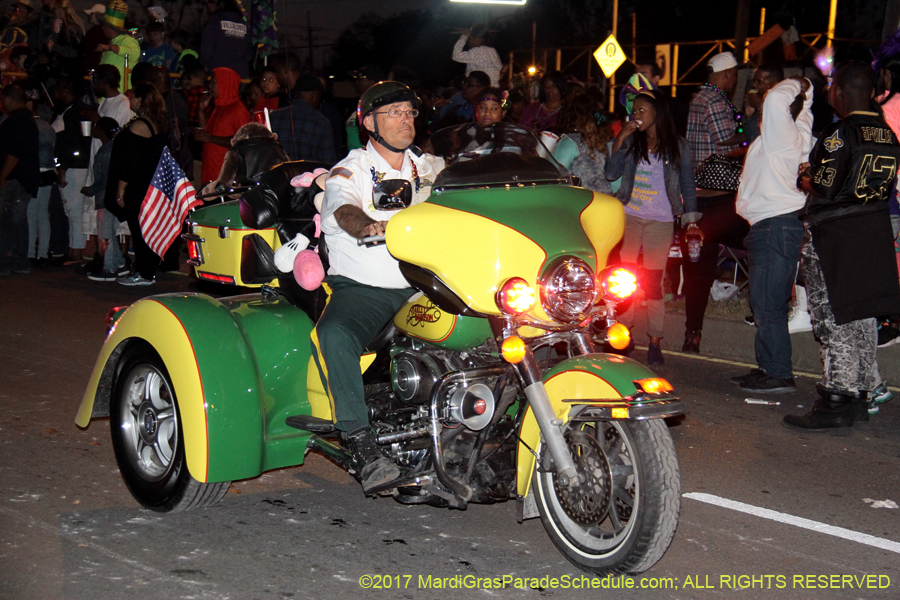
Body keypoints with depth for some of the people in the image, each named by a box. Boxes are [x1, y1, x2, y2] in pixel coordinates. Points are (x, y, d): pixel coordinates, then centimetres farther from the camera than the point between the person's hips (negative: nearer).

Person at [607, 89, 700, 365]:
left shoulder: (677, 146, 4)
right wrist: (620, 139, -6)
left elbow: (687, 184, 6)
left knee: (653, 281, -3)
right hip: (629, 216, 2)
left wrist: (691, 221, -2)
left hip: (660, 221, -2)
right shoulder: (631, 141, 9)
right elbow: (611, 173, -1)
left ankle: (655, 342, 3)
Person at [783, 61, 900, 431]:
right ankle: (861, 394, 21)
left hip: (833, 234, -7)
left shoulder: (839, 134, -14)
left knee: (833, 319, -3)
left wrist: (805, 179, 6)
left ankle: (836, 401, -3)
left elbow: (825, 189, -16)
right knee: (862, 317, 14)